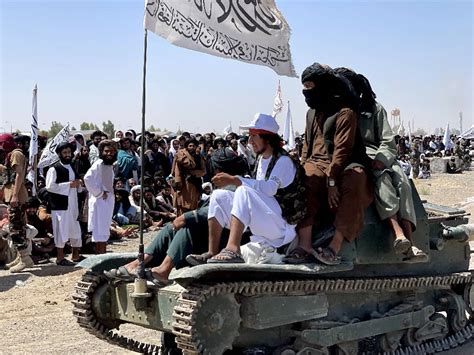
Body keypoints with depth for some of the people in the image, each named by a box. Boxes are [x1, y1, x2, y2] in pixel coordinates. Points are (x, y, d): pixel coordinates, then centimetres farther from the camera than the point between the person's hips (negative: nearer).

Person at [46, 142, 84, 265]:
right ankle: (60, 258, 7)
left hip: (73, 204, 8)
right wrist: (69, 184, -18)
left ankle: (76, 255, 25)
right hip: (60, 205, -8)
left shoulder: (72, 167, 17)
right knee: (61, 230, -3)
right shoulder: (54, 169, -8)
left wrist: (78, 184, 5)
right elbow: (50, 186, -17)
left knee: (75, 229, 12)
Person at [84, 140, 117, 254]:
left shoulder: (110, 165, 12)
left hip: (109, 201, 9)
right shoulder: (98, 164, -15)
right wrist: (99, 193, -19)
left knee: (105, 233, 16)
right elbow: (87, 179, -27)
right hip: (100, 201, -9)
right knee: (100, 233, -6)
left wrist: (108, 194, 9)